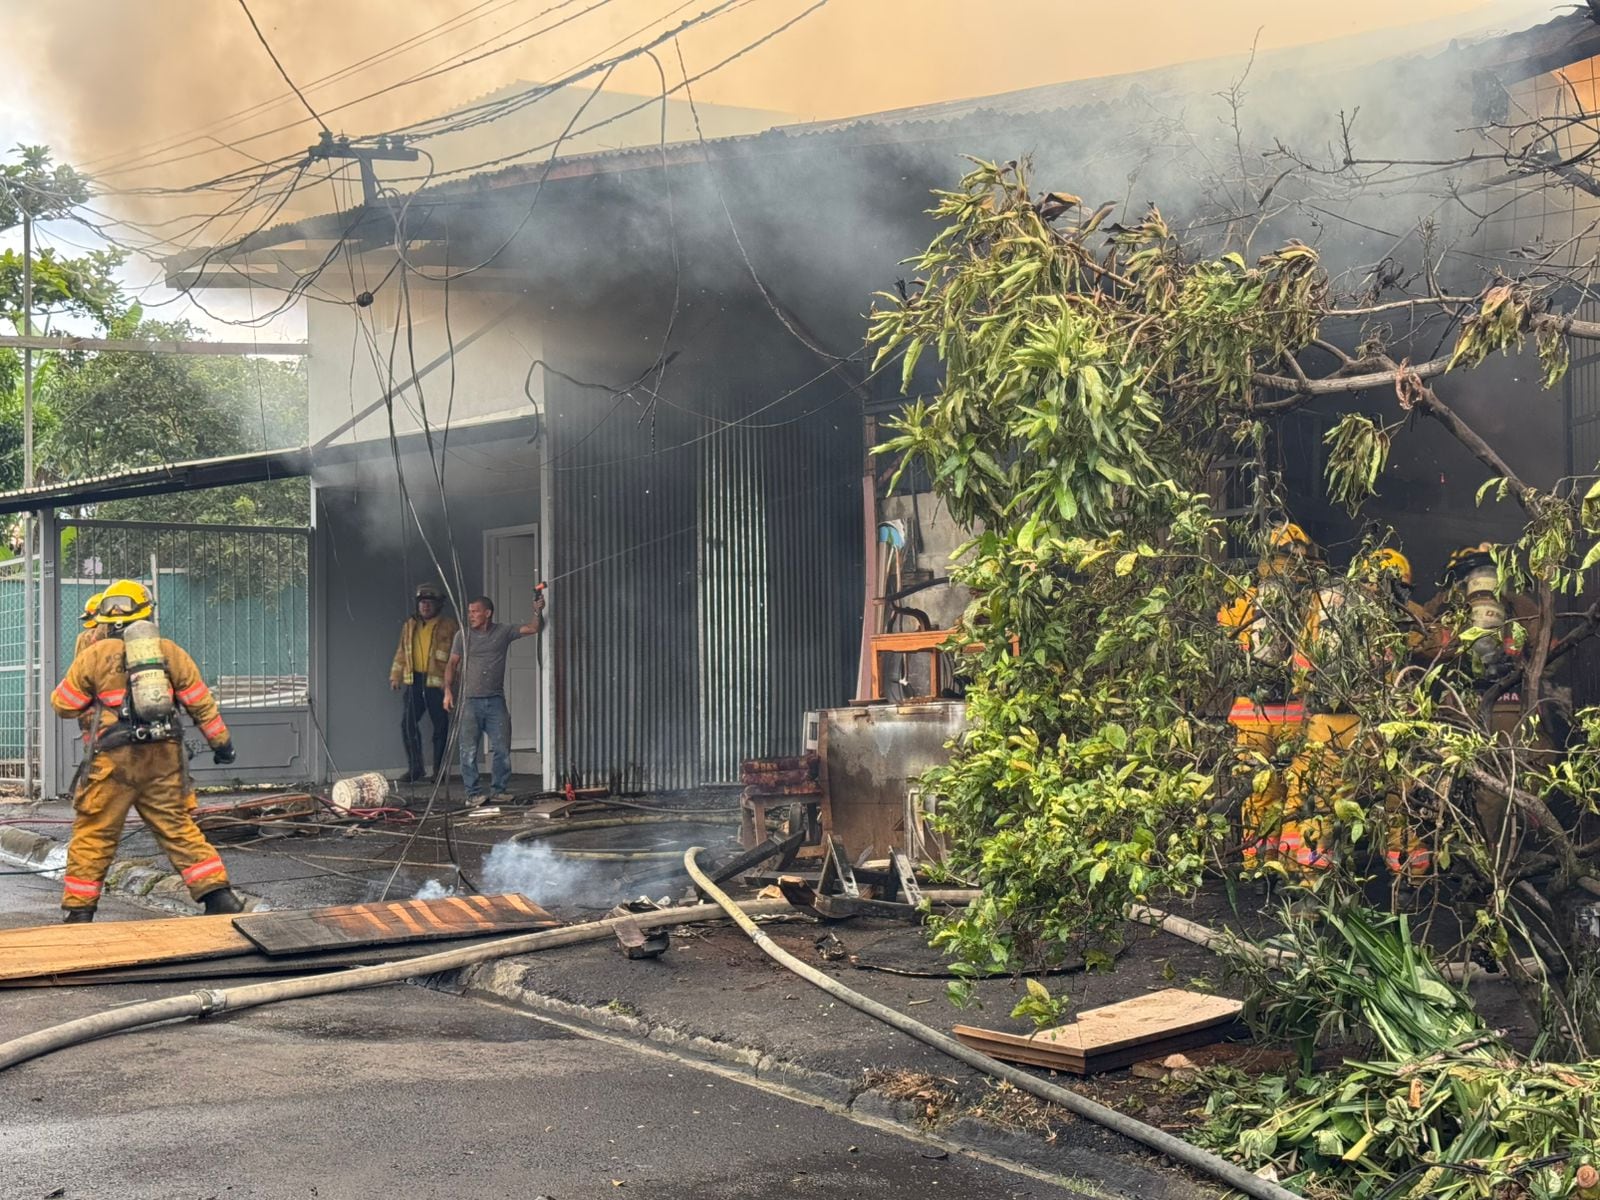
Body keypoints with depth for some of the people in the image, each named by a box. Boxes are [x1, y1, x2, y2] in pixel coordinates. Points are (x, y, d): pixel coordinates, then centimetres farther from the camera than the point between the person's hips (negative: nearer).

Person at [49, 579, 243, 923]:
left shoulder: (95, 656, 0)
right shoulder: (170, 652, 7)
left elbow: (63, 704, 8)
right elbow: (201, 703, 9)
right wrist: (221, 742, 19)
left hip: (115, 758, -3)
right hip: (164, 756, 3)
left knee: (93, 834, 6)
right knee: (178, 828, 10)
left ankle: (78, 910, 9)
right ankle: (219, 896, 5)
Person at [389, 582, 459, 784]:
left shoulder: (449, 625, 0)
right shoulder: (410, 625, 15)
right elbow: (401, 652, 22)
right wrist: (395, 676, 16)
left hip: (437, 681, -4)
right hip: (414, 680, 4)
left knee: (440, 726, 0)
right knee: (408, 723, -2)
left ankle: (439, 771, 9)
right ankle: (415, 769, 6)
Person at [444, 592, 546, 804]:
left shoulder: (503, 632, 7)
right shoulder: (463, 635, 6)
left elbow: (533, 628, 4)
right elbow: (452, 664, 7)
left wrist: (537, 612, -14)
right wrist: (448, 691, -2)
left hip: (496, 701, 1)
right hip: (470, 701, -1)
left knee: (501, 748, 1)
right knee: (469, 750, -2)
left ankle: (498, 790, 12)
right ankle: (472, 793, 3)